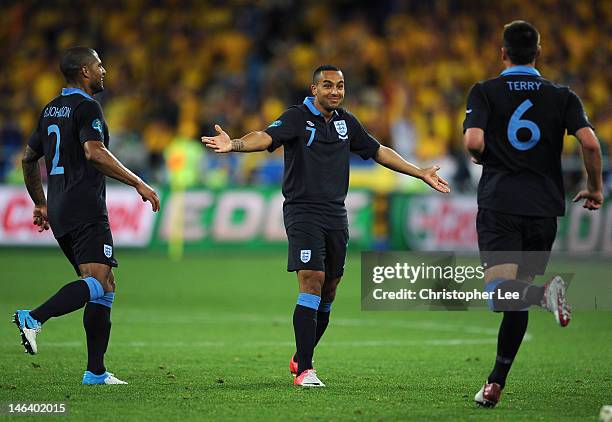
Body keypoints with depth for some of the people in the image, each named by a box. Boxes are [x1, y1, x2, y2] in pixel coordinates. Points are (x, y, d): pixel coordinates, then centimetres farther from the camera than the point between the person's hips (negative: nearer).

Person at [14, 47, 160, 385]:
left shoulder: (51, 109, 19)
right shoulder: (86, 107, -8)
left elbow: (28, 159, 26)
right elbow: (94, 153, -23)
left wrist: (40, 204, 36)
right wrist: (138, 183, -18)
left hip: (59, 214, 9)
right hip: (85, 211, -9)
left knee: (103, 287, 11)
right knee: (100, 283, -18)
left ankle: (96, 372, 5)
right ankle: (33, 319, -33)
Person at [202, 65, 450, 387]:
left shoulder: (346, 122, 12)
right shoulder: (297, 118, -6)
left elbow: (379, 152, 24)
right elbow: (267, 137, -23)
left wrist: (420, 173, 27)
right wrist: (234, 144, -43)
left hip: (336, 215, 6)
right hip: (303, 212, -6)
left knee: (329, 289, 8)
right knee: (312, 281, -17)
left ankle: (300, 358, 26)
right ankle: (304, 369, -17)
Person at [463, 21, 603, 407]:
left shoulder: (484, 92, 2)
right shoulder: (562, 96, 5)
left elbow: (474, 141, -13)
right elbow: (590, 142, -8)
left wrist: (483, 158, 11)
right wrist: (595, 188, 7)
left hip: (498, 204, -2)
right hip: (543, 207, 3)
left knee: (500, 291, -12)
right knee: (518, 297, 12)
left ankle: (546, 293, -43)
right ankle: (496, 383, 10)